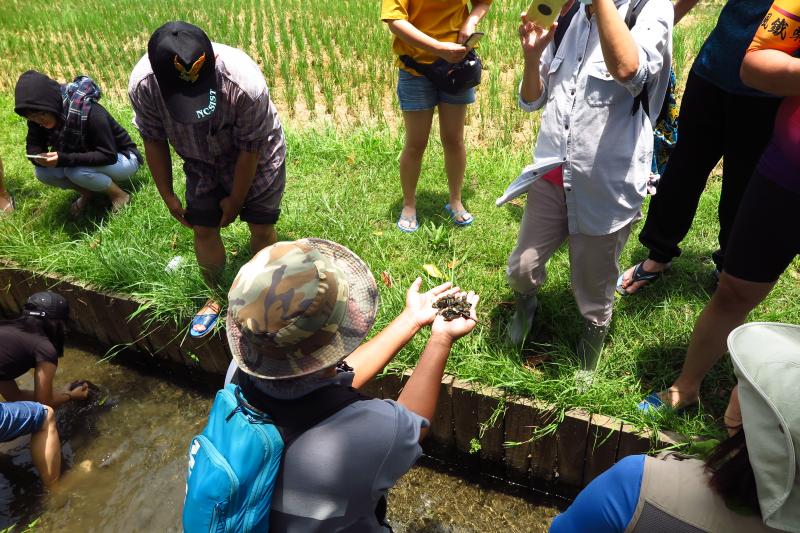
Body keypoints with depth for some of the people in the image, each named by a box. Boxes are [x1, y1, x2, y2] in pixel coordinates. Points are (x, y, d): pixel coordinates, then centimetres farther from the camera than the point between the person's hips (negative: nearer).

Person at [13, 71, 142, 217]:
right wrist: (39, 157, -29)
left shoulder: (89, 112, -31)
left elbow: (109, 155, -32)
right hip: (87, 162, 7)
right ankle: (88, 192, 6)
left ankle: (119, 195, -9)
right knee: (42, 172, -15)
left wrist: (64, 159, -39)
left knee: (74, 171, -32)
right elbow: (33, 145, -4)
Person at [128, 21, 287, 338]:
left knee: (261, 227, 1)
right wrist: (167, 196, -2)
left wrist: (236, 199, -12)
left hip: (256, 157, -3)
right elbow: (154, 140, -10)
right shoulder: (142, 84, -30)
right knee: (203, 229, 5)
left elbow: (250, 148, -23)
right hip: (202, 162, 3)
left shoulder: (244, 82, -40)